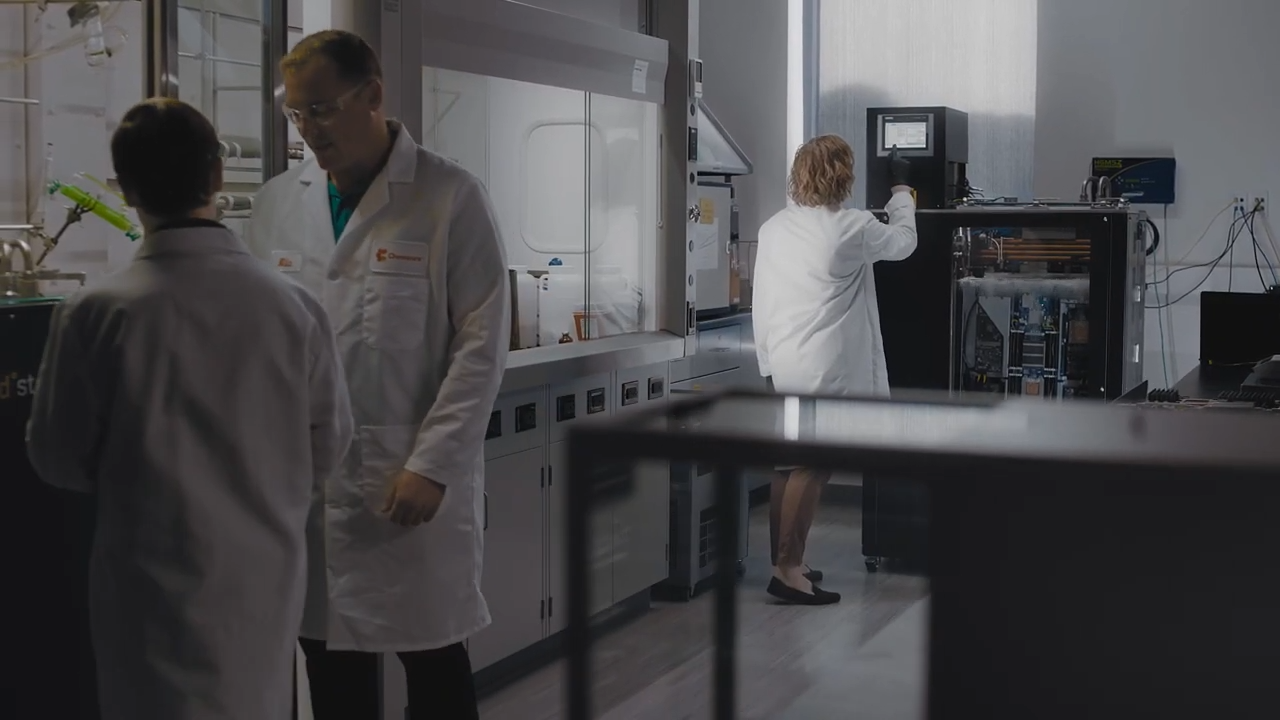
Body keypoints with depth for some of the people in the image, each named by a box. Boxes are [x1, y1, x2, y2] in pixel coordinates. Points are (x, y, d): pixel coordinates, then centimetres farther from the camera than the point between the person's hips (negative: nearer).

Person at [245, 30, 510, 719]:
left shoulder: (451, 198, -4)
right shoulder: (278, 202, 8)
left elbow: (481, 344, -7)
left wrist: (431, 465, -13)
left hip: (414, 477, -3)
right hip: (303, 477, 4)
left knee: (433, 664, 7)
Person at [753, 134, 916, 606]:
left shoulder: (773, 228, 6)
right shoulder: (853, 228, -9)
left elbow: (761, 301, 9)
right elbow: (903, 242, 11)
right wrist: (901, 190, 26)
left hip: (784, 366, 7)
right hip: (827, 370, -6)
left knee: (788, 466, 13)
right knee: (812, 468, -4)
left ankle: (784, 562, 22)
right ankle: (788, 571, -4)